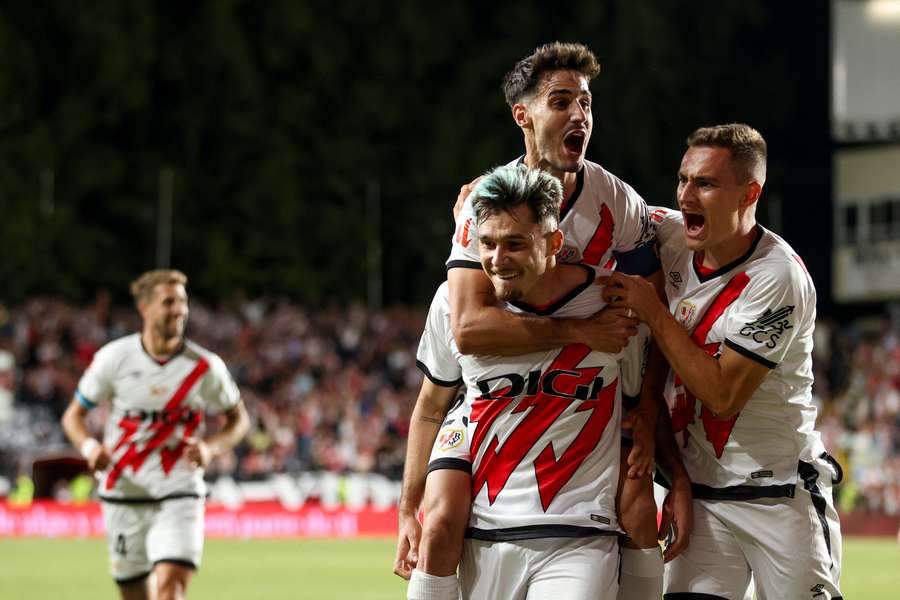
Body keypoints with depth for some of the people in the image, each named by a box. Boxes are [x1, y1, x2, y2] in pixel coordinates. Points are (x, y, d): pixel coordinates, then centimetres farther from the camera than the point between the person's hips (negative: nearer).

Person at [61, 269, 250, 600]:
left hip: (179, 495, -1)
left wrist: (211, 446, -12)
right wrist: (89, 446, -18)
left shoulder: (206, 367, -5)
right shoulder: (113, 358, -5)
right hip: (123, 495, 1)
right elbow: (74, 415, 5)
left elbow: (238, 418, 10)